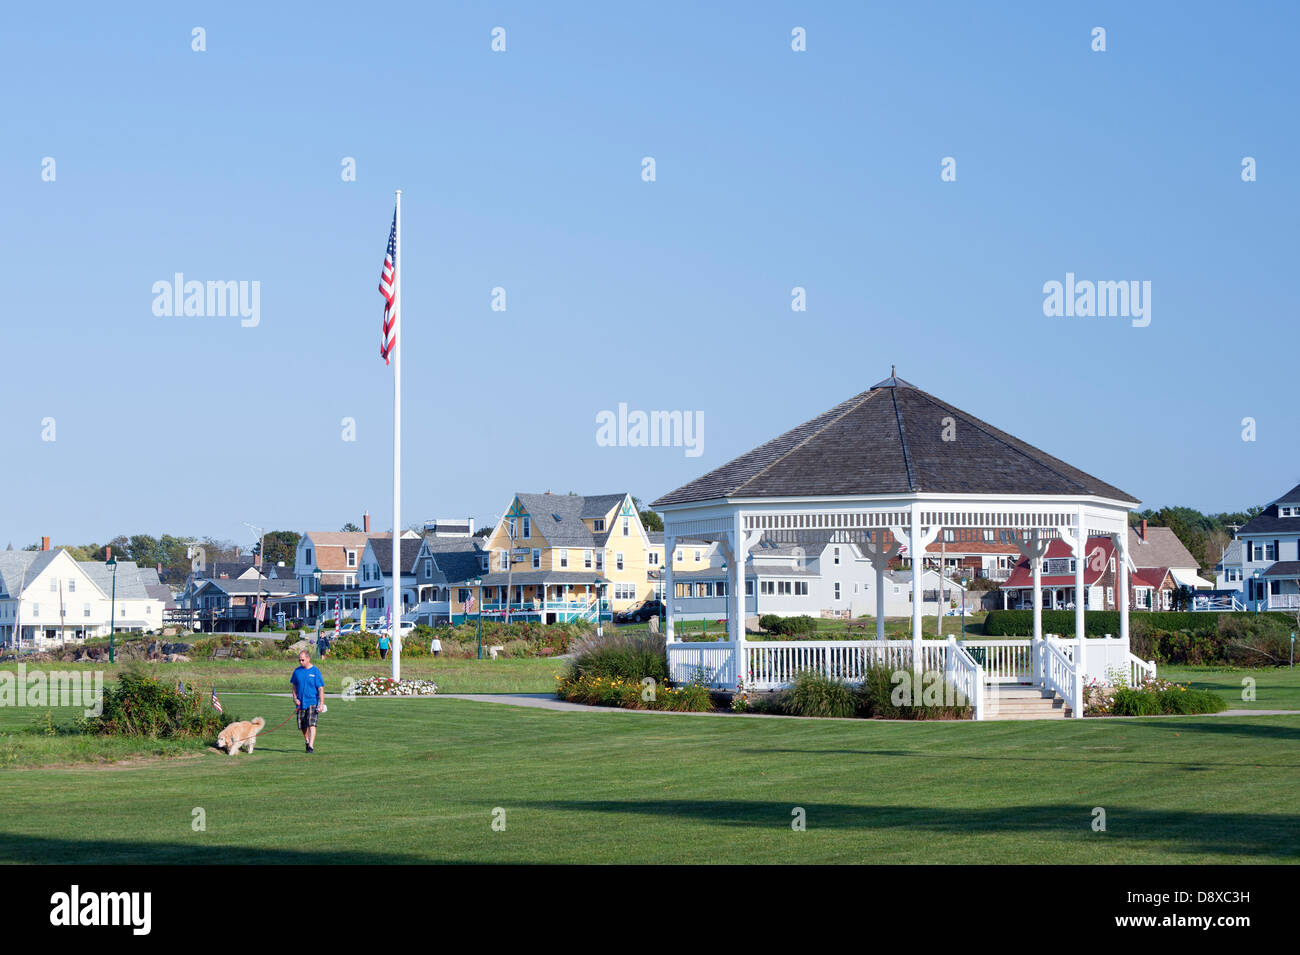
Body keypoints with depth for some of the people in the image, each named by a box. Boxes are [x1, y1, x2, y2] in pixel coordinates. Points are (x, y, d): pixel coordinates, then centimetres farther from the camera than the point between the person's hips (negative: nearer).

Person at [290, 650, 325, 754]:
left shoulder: (315, 671, -5)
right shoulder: (297, 671, 7)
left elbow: (321, 689, -5)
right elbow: (294, 686, 17)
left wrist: (321, 704, -12)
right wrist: (295, 699, 1)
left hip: (312, 702, -4)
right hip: (300, 703, 4)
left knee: (311, 724, -15)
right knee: (303, 726, 9)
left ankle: (311, 746, -19)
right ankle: (307, 741, 32)